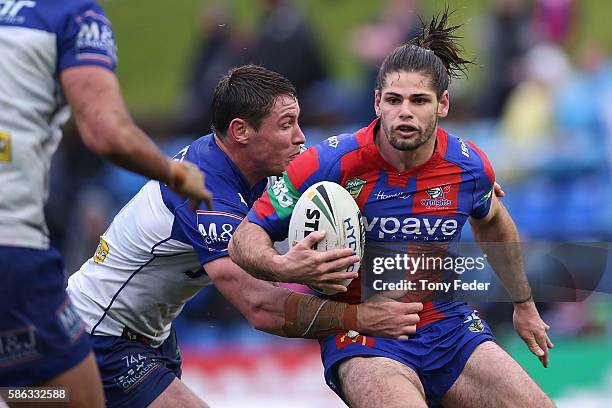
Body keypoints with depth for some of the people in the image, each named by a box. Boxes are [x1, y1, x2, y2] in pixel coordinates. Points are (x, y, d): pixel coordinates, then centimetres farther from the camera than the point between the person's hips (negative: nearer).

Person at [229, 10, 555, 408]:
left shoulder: (469, 166, -2)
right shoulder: (332, 163, -15)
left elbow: (494, 225, 22)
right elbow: (246, 237, -11)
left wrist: (524, 304, 31)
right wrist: (281, 266, -33)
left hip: (448, 325, 5)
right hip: (363, 336, -5)